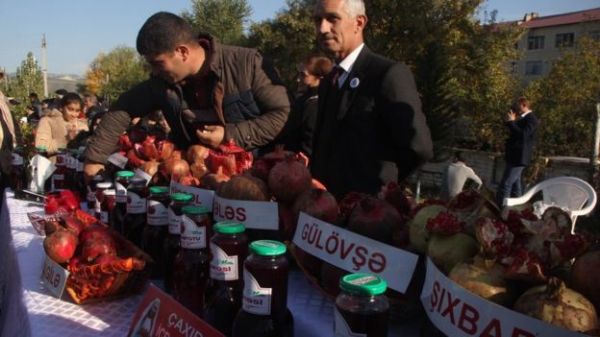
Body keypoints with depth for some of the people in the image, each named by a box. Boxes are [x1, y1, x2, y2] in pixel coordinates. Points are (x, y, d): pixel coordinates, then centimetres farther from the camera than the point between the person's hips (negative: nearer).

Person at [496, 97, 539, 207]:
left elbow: (523, 135, -25)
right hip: (515, 155, 10)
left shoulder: (531, 119, -13)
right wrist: (510, 121, 8)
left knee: (505, 185, -14)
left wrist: (511, 121, -19)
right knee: (515, 184, 14)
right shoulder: (522, 118, 17)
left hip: (519, 157, -10)